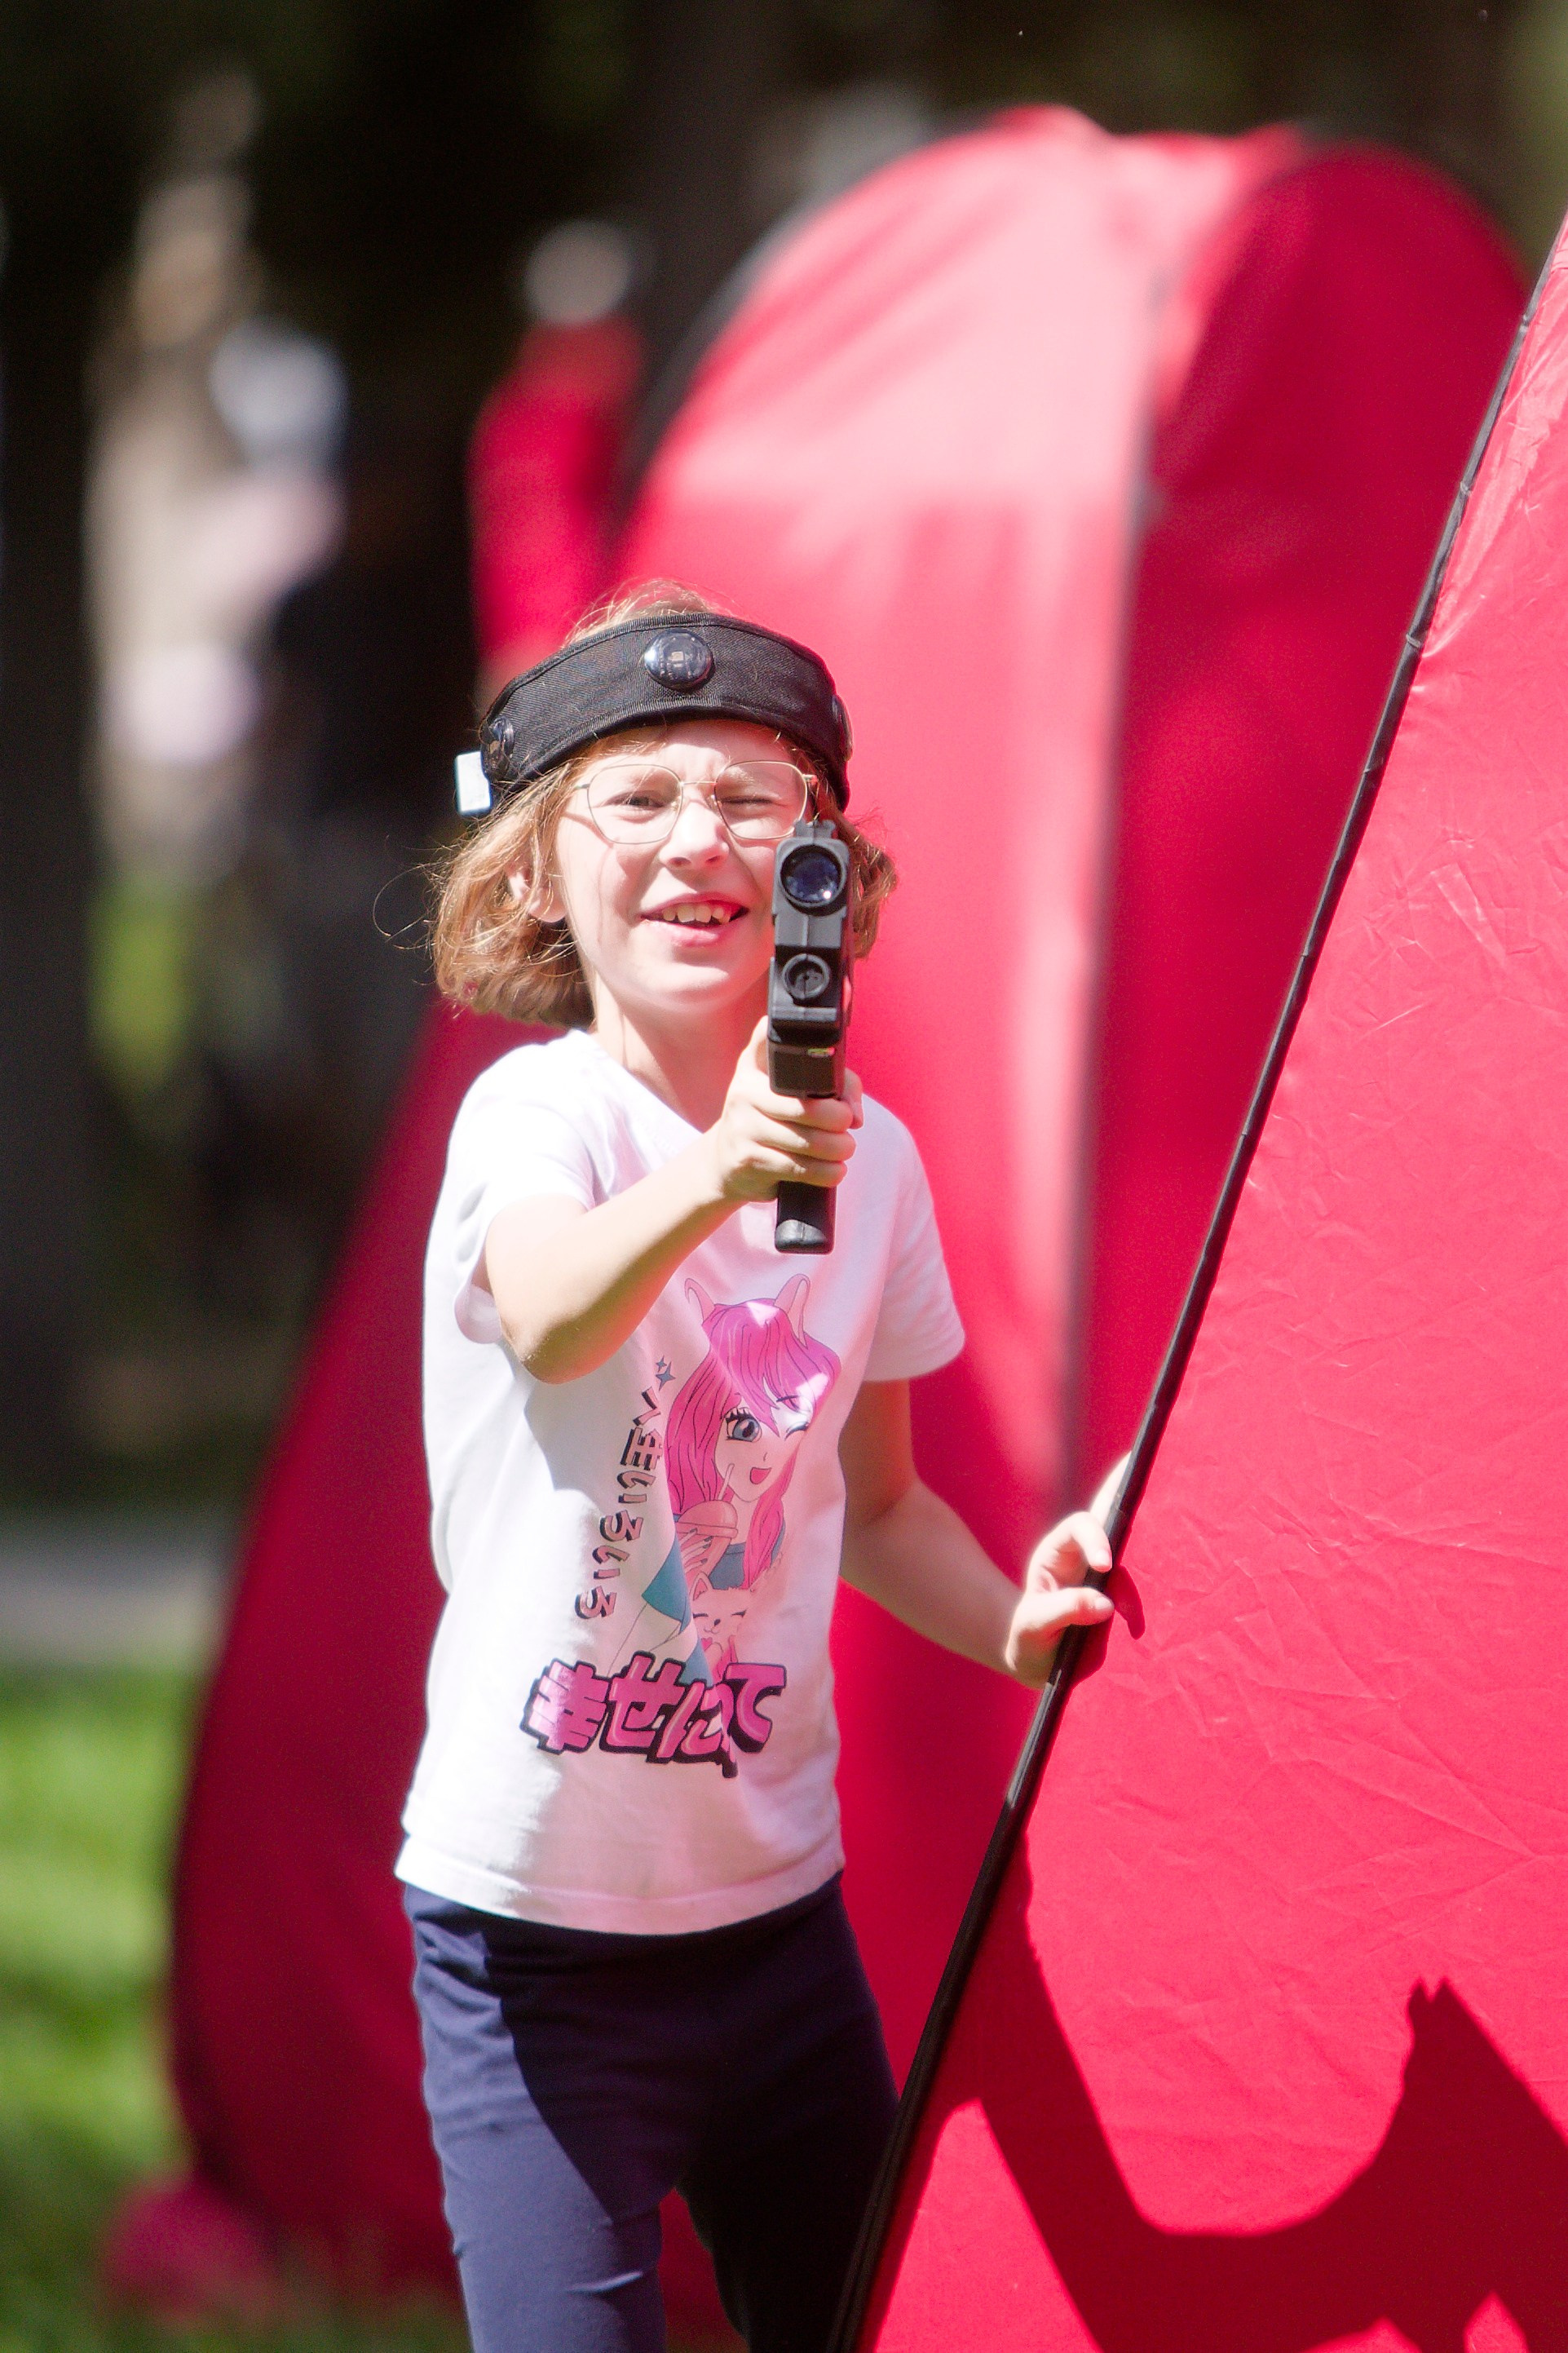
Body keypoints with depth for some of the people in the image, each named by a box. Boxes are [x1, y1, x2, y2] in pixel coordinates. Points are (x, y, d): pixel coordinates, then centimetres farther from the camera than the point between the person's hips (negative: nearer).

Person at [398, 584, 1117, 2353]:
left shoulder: (867, 1159, 5)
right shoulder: (536, 1111, -13)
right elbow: (551, 1318, -38)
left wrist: (1015, 1625, 0)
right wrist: (713, 1180, -57)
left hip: (777, 1906, 5)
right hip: (538, 1925, -5)